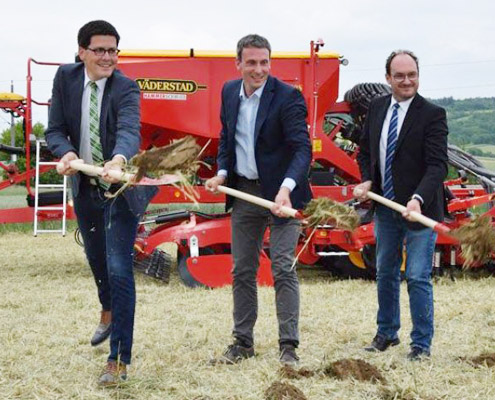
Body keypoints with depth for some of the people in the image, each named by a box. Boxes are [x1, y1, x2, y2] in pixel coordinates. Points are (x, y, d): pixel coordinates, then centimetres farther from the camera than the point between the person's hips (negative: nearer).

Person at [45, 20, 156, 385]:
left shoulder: (126, 89, -19)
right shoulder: (66, 78, -6)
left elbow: (129, 130, -37)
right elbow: (55, 129, -5)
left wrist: (118, 160, -58)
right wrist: (66, 153, -28)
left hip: (120, 190, -5)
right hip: (84, 189, 5)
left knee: (119, 270, -11)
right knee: (96, 258, 25)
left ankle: (119, 360, -5)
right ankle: (108, 313, 56)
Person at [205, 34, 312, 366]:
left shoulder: (288, 97, -15)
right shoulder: (230, 92, 5)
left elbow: (302, 148, -23)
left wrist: (286, 188, -37)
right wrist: (222, 173, 3)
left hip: (280, 193, -6)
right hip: (244, 192, 6)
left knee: (283, 270, -7)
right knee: (243, 271, 12)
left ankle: (288, 346, -2)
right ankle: (243, 342, 22)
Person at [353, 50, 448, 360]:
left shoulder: (433, 114, -13)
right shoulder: (377, 108, 5)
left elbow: (437, 165, -20)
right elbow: (366, 151, 17)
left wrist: (418, 199, -33)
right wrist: (367, 181, 0)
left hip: (419, 209, -6)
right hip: (385, 206, 6)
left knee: (418, 278, -4)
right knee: (386, 274, 18)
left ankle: (422, 344, 7)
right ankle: (387, 333, 34)